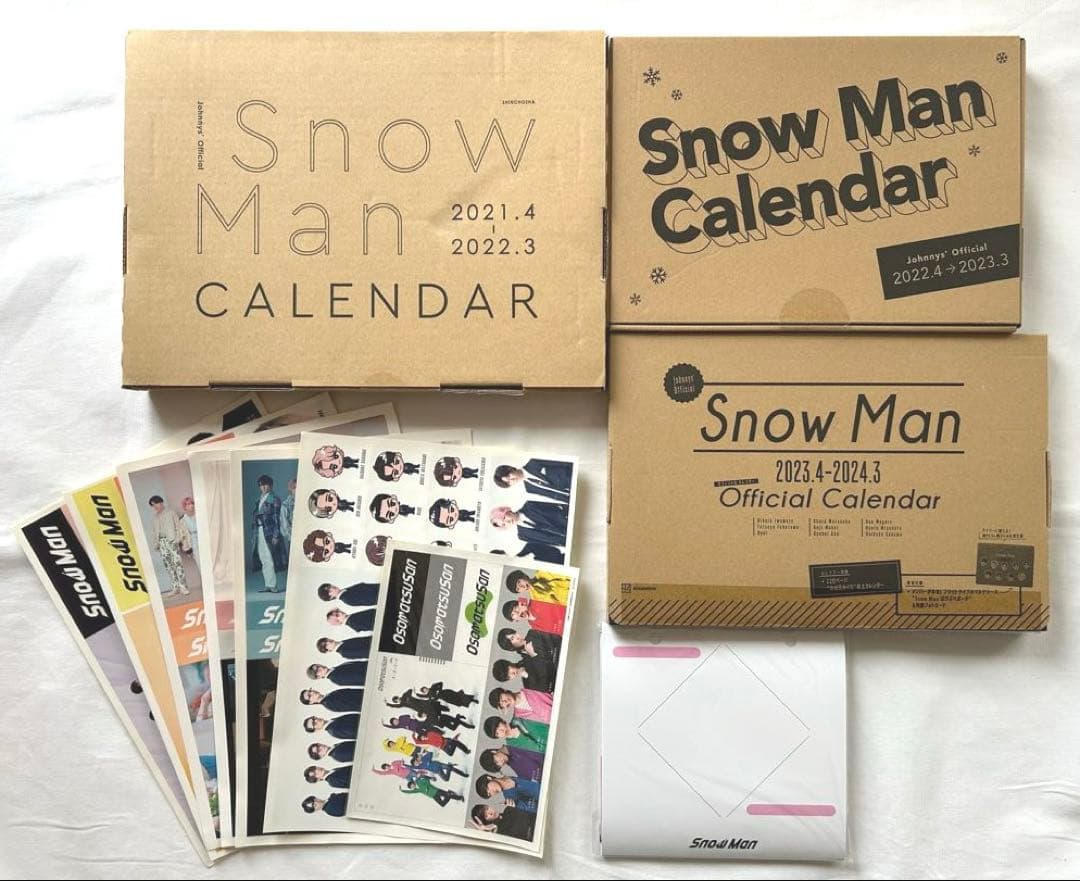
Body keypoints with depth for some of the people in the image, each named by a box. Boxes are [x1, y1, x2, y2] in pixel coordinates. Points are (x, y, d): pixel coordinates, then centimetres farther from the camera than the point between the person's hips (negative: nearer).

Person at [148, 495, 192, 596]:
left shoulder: (171, 513, 4)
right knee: (168, 565, 2)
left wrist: (179, 539, -7)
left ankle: (183, 587, -10)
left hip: (172, 540, -4)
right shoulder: (156, 517, 15)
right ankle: (174, 588, 8)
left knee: (178, 563, -11)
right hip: (162, 543, 4)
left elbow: (178, 526, 0)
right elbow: (155, 532, 16)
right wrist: (156, 543, 7)